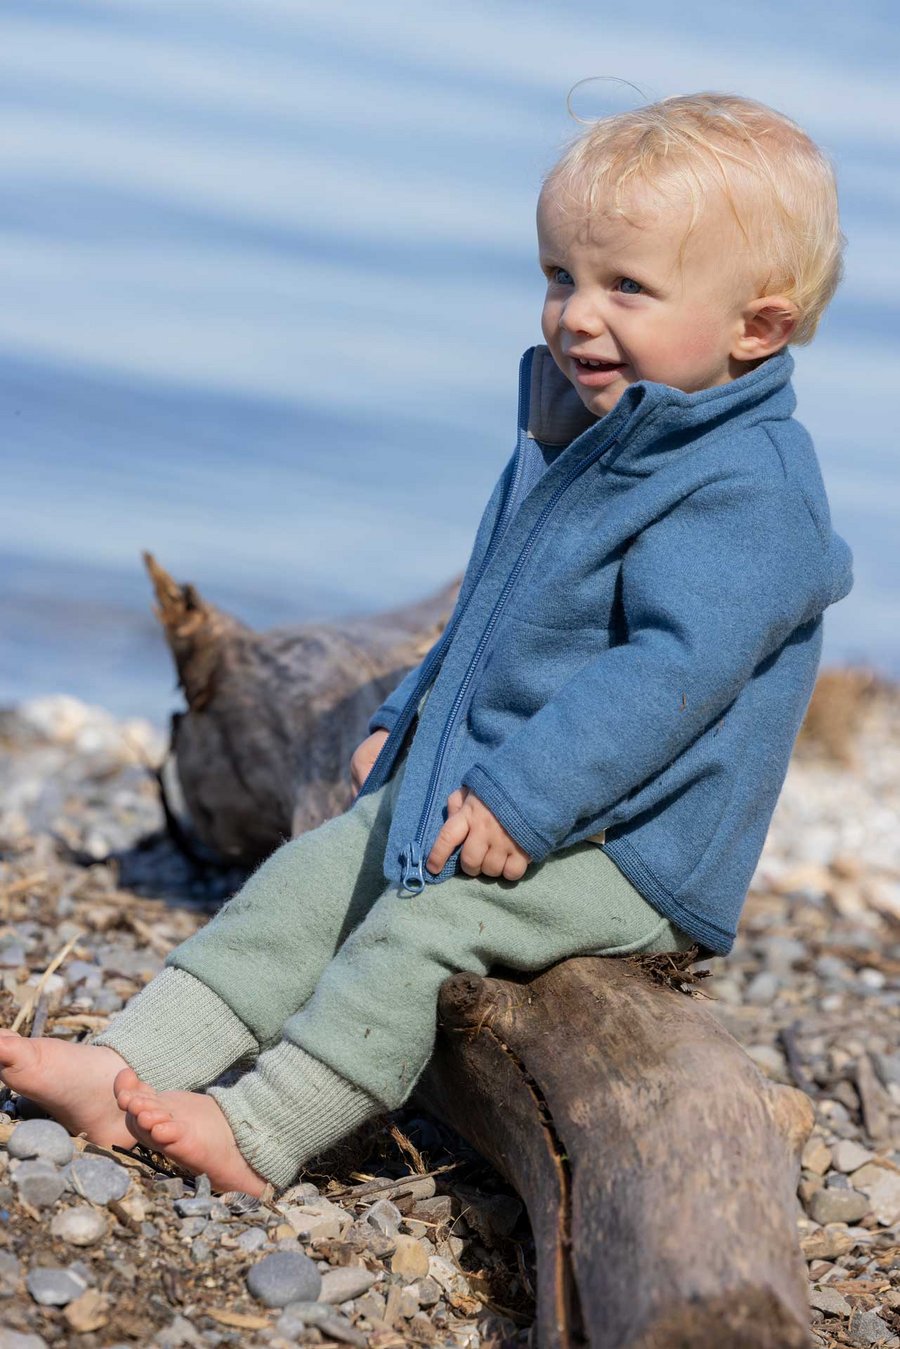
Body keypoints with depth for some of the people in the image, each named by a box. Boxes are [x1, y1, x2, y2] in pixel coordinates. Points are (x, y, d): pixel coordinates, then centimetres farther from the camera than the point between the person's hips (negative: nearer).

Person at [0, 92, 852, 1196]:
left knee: (422, 926, -24)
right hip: (475, 784, 9)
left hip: (622, 846, -9)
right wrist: (407, 718, 22)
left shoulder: (744, 487, -20)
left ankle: (259, 1138, -18)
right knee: (312, 876, 1)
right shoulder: (576, 436, 11)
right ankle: (128, 1069, -1)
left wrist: (523, 797, -32)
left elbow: (676, 665, -29)